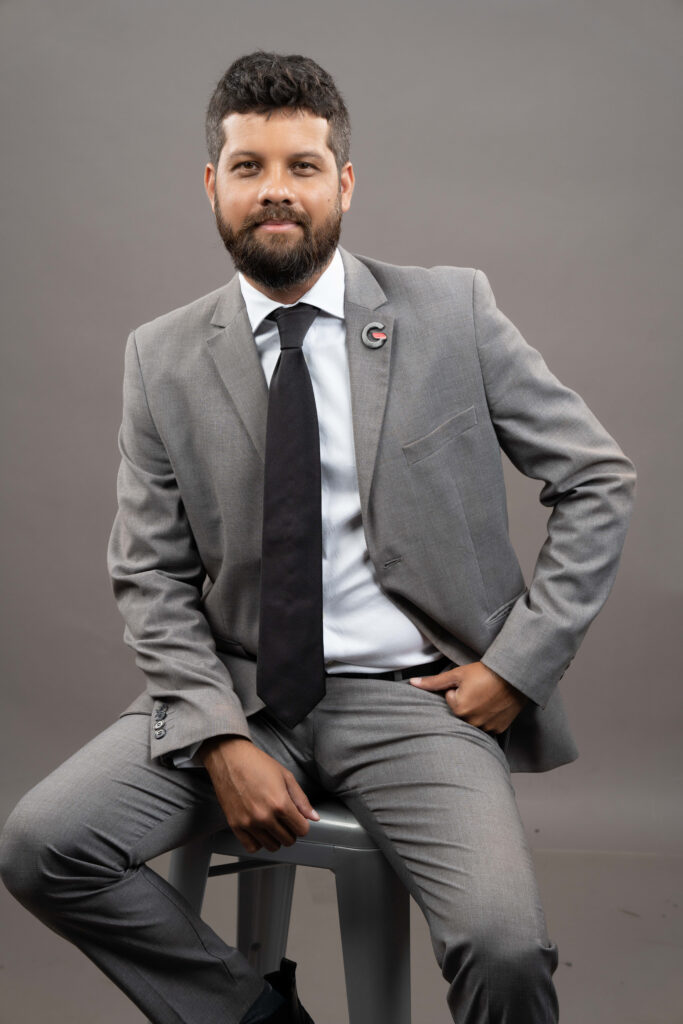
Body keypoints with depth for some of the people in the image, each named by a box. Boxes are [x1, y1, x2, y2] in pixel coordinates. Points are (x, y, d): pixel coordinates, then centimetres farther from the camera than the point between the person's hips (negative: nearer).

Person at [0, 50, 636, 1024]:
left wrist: (518, 665, -4)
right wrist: (221, 740, -11)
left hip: (413, 693, -2)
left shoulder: (452, 312, -1)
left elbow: (599, 482, 3)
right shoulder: (165, 358, 3)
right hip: (241, 690, 3)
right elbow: (152, 579, 3)